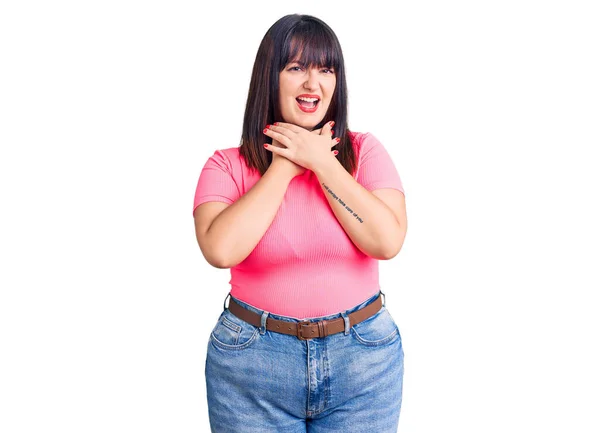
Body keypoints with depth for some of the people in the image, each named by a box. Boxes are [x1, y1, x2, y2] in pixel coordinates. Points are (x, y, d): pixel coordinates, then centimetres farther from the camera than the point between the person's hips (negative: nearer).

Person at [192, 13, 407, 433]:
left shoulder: (365, 151, 0)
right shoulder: (228, 165, -3)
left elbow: (387, 241, -13)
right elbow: (220, 249, -20)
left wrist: (321, 162, -13)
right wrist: (286, 164, -13)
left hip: (364, 358, 1)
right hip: (253, 362, 0)